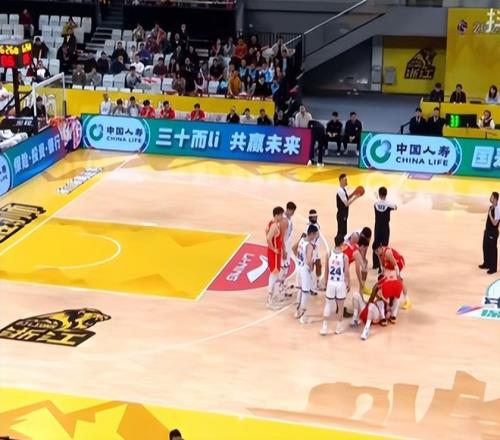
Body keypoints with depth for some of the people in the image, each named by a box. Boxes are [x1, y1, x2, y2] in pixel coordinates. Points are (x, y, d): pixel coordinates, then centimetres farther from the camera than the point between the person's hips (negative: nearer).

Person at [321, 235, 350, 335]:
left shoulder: (329, 255, -4)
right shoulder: (344, 256, -10)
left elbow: (326, 270, 4)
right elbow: (346, 272, -8)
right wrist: (348, 284, 5)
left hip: (331, 283, 2)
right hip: (341, 284, -2)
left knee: (328, 305, 10)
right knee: (340, 307, 11)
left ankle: (324, 327, 5)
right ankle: (339, 327, 18)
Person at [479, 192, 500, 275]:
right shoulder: (491, 207, 4)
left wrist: (490, 214, -26)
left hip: (493, 233, -9)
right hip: (487, 231, 9)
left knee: (492, 249, 2)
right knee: (485, 247, 20)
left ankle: (493, 268, 14)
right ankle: (486, 264, 37)